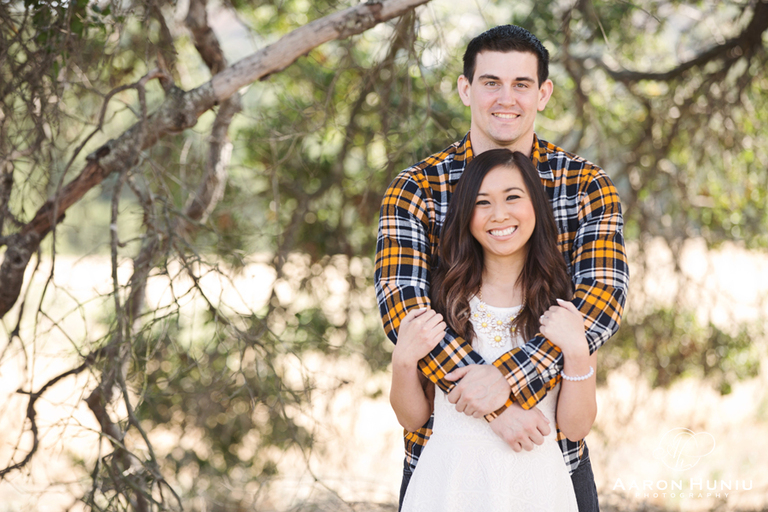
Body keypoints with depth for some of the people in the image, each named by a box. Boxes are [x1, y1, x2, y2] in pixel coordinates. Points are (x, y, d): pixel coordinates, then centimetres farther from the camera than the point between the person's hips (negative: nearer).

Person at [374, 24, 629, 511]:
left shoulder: (588, 186, -1)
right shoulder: (414, 189, -3)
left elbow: (603, 296, -13)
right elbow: (401, 305, -15)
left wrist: (508, 377, -28)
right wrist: (497, 407, -26)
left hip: (556, 448, 1)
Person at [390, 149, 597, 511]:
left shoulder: (565, 305, 0)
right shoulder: (442, 294, 1)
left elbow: (576, 428, -4)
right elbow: (412, 419, 4)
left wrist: (577, 352, -16)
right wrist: (404, 360, -12)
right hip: (448, 483, 0)